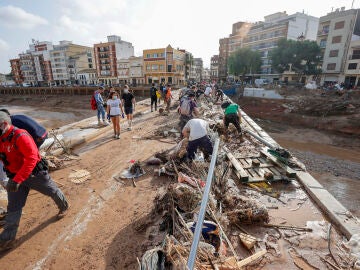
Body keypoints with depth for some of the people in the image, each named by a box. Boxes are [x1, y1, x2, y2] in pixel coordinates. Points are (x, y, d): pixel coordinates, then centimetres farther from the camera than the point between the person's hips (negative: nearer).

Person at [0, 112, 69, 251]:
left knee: (52, 191, 17)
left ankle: (64, 207, 44)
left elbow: (32, 158, -35)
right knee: (13, 208, 11)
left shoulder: (20, 136, -27)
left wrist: (17, 180, -38)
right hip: (15, 176, 7)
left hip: (35, 174, -7)